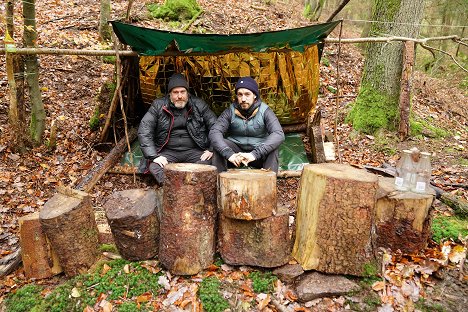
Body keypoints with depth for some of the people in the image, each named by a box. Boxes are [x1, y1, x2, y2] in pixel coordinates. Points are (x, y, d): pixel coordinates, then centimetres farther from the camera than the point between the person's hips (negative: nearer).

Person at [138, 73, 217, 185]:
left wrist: (212, 149, -8)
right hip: (168, 152, 0)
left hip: (193, 151, 0)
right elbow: (144, 131, -4)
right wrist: (153, 156, -15)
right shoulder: (158, 106, 3)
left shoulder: (199, 105, 6)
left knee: (207, 164, -31)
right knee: (154, 167, -30)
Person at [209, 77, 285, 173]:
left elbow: (279, 134, -28)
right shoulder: (230, 112, -9)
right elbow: (214, 132, -22)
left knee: (273, 147, -31)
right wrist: (228, 153, -40)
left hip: (259, 155, -1)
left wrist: (255, 154, -41)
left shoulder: (265, 111, -13)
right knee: (219, 145, -25)